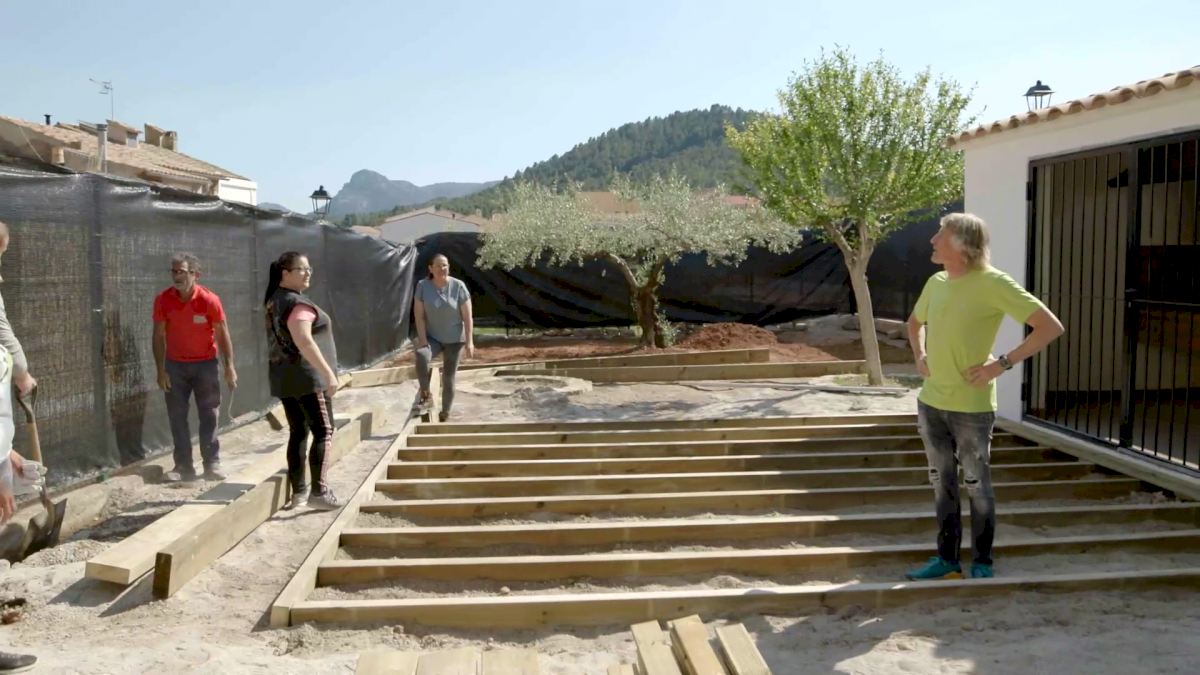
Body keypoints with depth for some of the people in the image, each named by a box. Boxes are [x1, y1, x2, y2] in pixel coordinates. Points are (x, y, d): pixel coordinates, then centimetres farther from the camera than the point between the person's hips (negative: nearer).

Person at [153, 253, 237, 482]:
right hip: (175, 364, 2)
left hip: (205, 363, -2)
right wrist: (161, 370, -6)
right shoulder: (163, 300, -10)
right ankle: (183, 465, 11)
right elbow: (159, 336, -3)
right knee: (177, 417, 4)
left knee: (209, 415, 2)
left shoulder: (210, 300, -15)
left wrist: (230, 366, -9)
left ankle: (212, 463, 7)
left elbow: (222, 335, -7)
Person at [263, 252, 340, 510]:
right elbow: (304, 342, -27)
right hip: (306, 376, -9)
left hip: (284, 376, 9)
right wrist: (328, 372, -27)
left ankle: (298, 491, 15)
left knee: (298, 432, 12)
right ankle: (318, 491, -9)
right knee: (323, 431, -5)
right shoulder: (297, 303, -16)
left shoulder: (274, 300, 15)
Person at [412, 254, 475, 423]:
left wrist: (469, 341, -16)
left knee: (449, 378, 4)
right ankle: (425, 392, -10)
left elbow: (467, 317, -11)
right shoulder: (422, 286, -10)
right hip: (432, 337, 0)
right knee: (421, 356, -32)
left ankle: (445, 414, 20)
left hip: (454, 340, 0)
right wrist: (422, 340, -19)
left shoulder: (458, 286, -13)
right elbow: (419, 315, -11)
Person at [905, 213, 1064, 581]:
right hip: (930, 402, 6)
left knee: (977, 488, 6)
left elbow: (1051, 327, -15)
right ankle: (947, 559, 24)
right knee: (942, 485, 13)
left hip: (971, 407, -6)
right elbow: (915, 322, 27)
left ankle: (982, 563, 20)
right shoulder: (935, 282, 6)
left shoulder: (993, 283, -14)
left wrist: (1002, 363, -17)